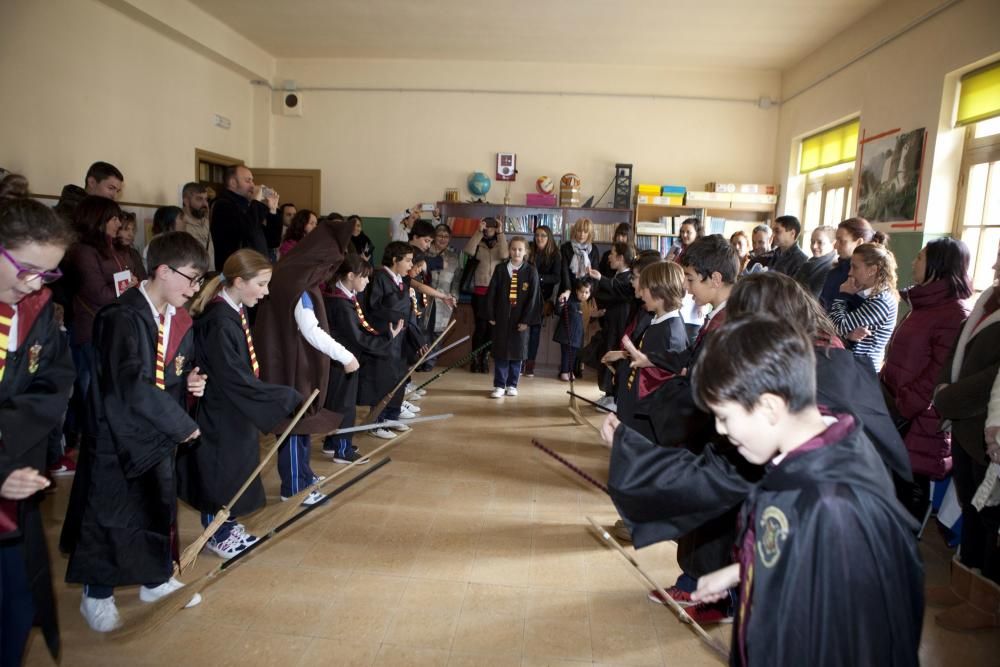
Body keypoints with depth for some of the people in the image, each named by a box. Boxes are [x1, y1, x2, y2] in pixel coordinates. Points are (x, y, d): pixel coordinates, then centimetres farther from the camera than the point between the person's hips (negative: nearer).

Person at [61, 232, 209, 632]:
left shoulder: (180, 321, 4)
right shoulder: (122, 316, -22)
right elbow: (133, 386, -27)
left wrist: (191, 384, -9)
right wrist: (183, 424, -20)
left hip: (159, 434, 7)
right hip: (118, 433, -7)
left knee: (161, 507, 17)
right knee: (108, 515, 6)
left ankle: (157, 580, 36)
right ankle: (97, 594, 26)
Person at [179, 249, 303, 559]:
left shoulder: (236, 313, 3)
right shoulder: (221, 322, -26)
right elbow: (237, 381, -27)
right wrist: (288, 396, -24)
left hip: (235, 411, 9)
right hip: (219, 414, -9)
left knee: (235, 470, 20)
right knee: (220, 471, 8)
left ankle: (228, 526, 37)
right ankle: (216, 534, 27)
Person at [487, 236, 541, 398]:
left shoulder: (531, 271, -3)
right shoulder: (500, 269, 1)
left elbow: (533, 297, -5)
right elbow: (491, 293, 2)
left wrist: (526, 320, -9)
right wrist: (491, 315, -2)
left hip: (520, 319, -1)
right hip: (501, 317, 1)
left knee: (517, 352, 8)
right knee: (500, 351, 4)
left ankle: (512, 385, 20)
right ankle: (499, 385, 12)